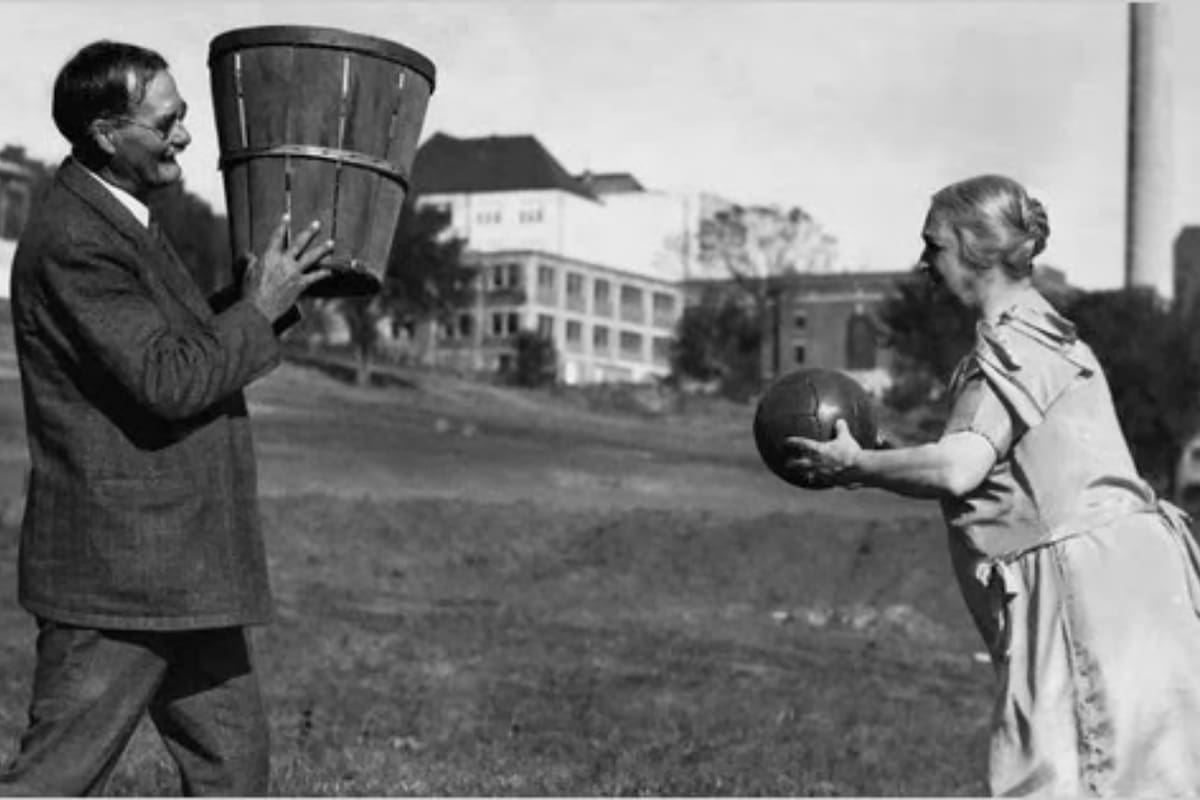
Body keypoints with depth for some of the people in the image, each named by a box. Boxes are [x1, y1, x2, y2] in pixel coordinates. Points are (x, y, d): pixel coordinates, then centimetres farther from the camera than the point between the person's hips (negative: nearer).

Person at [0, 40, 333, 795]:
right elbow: (168, 383, -24)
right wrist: (260, 310, -13)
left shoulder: (121, 220, 14)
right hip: (115, 569, -10)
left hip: (181, 568, 10)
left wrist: (272, 291, 7)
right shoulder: (72, 243, -19)